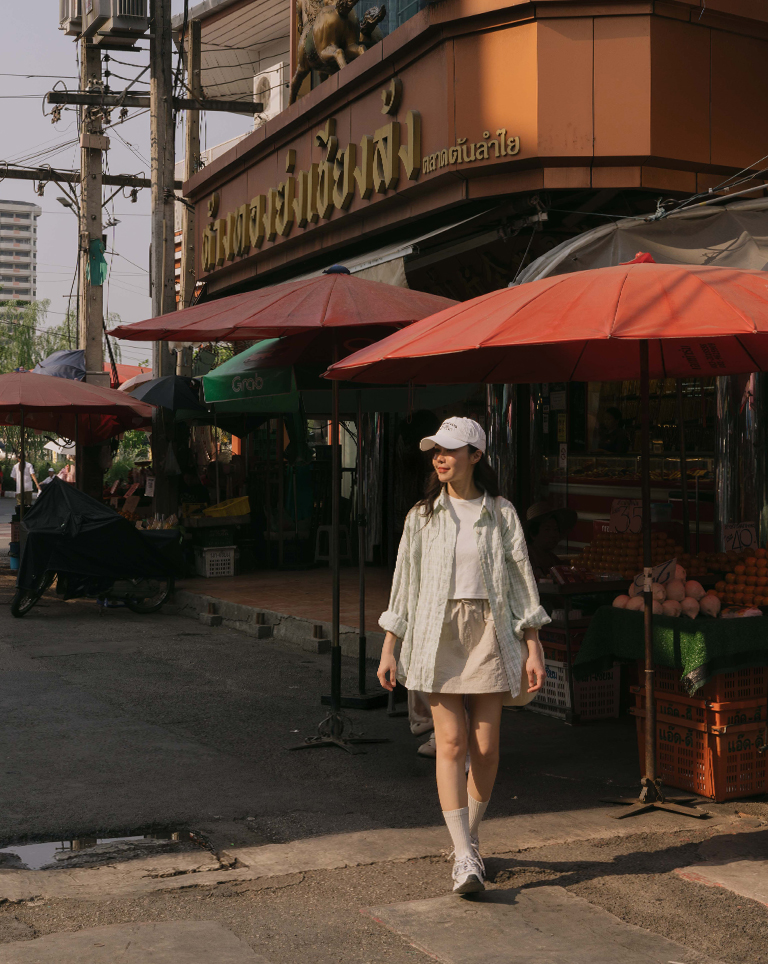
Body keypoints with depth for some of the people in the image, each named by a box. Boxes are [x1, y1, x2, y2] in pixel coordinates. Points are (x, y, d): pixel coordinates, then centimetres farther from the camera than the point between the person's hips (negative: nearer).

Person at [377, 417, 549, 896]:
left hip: (489, 632, 0)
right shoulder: (423, 516, 7)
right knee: (451, 742, -9)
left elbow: (522, 579, 5)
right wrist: (389, 649, 6)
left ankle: (470, 840, 21)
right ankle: (464, 856, -10)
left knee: (486, 749, 1)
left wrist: (533, 649, 0)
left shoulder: (501, 514, 5)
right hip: (438, 633, 0)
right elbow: (405, 581, 9)